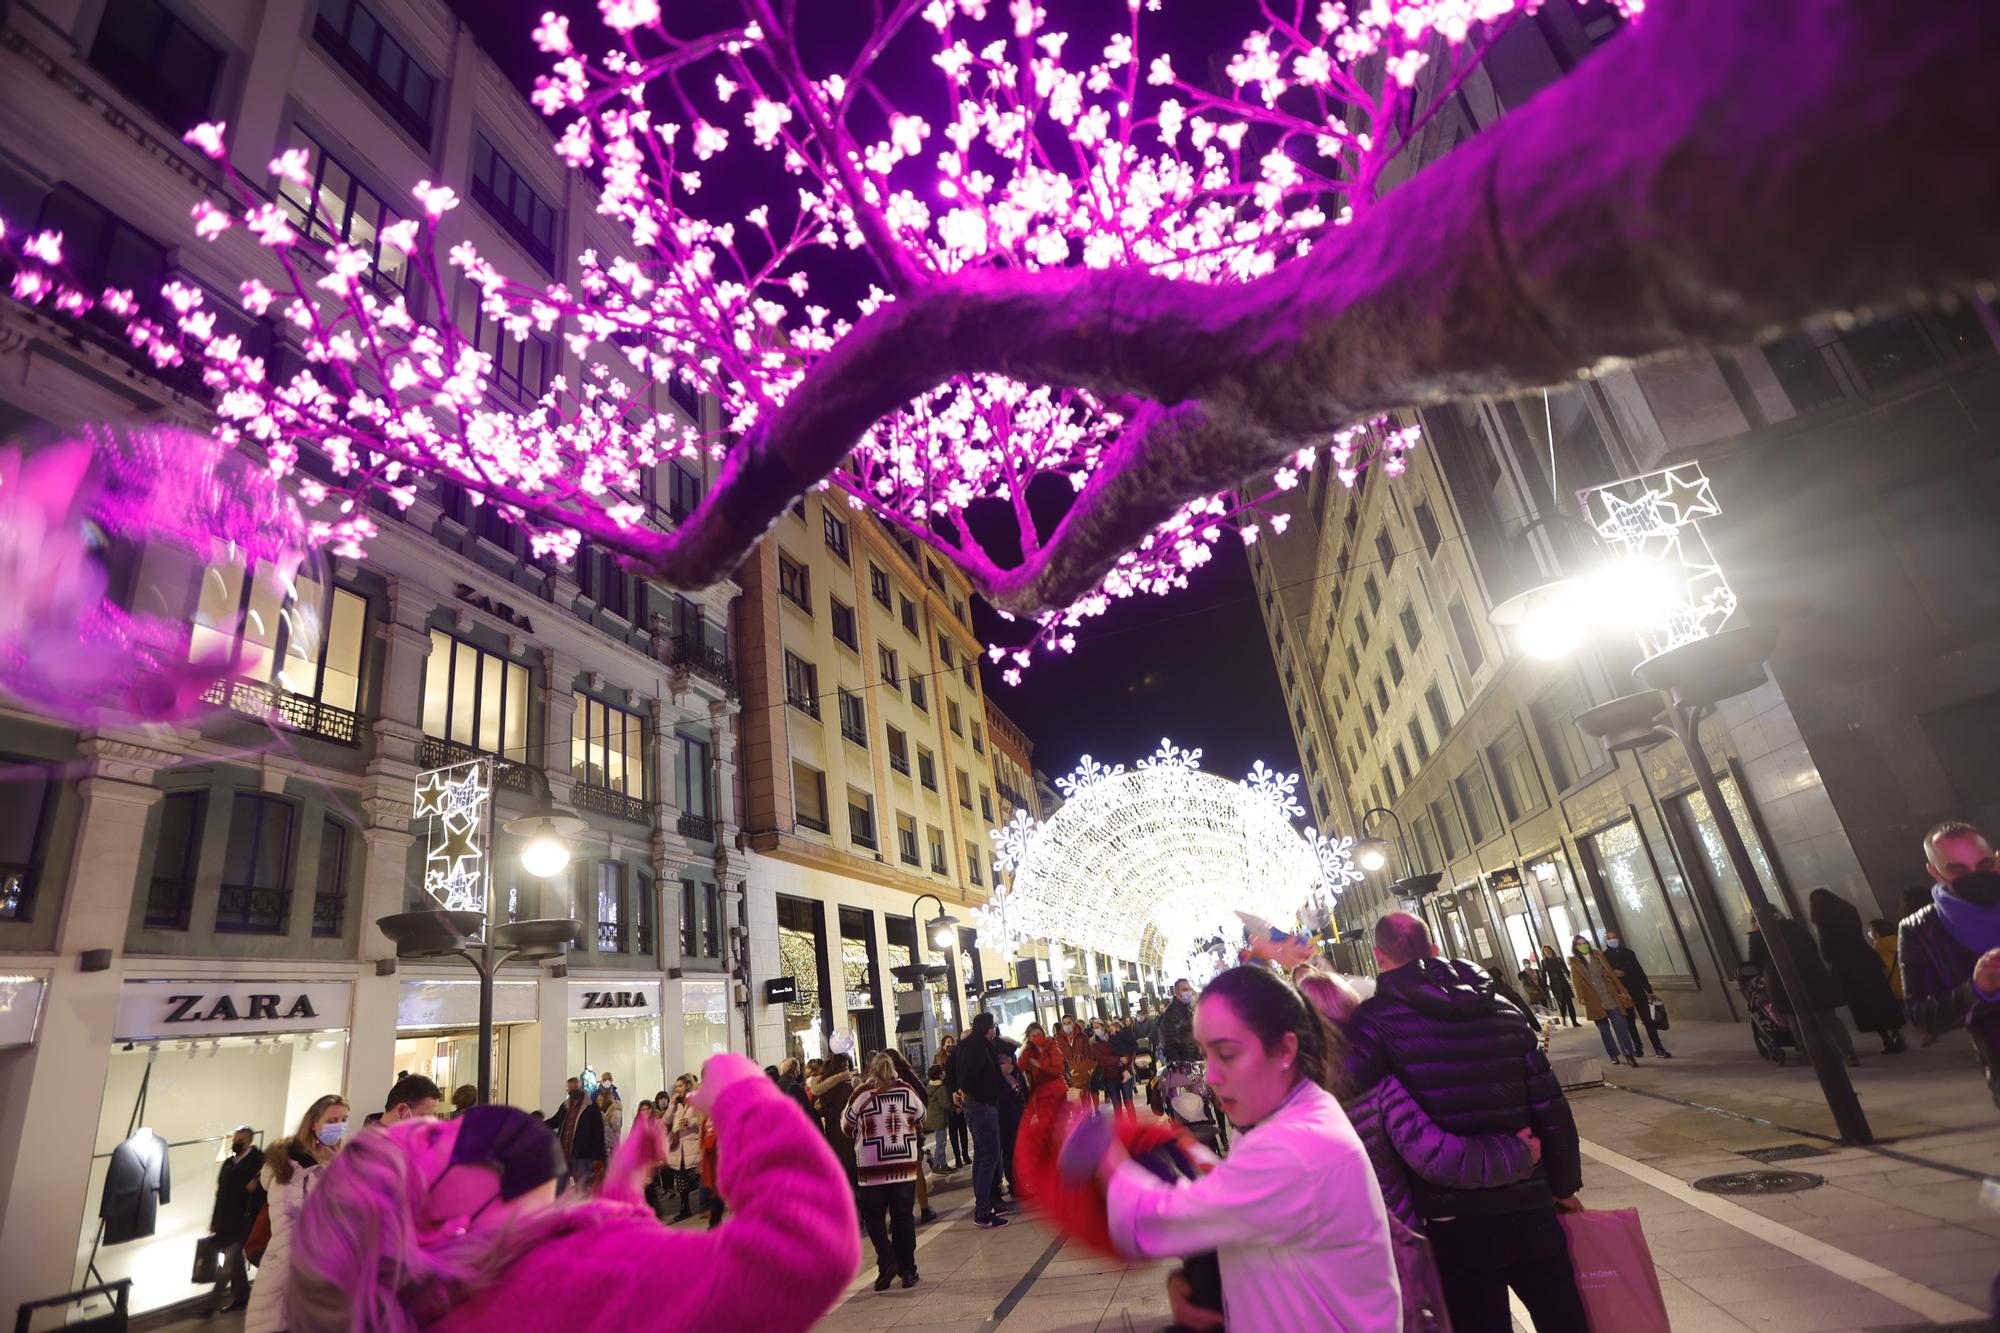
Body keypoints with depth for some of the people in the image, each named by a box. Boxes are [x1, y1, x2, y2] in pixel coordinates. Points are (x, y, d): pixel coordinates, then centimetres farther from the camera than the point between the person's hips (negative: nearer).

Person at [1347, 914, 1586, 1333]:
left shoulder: (1379, 1019, -14)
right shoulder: (1503, 1010, 3)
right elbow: (1551, 1109, 5)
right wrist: (1564, 1187, 17)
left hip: (1458, 1221, -4)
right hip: (1531, 1210, 5)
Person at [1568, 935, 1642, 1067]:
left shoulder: (1597, 955, 8)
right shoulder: (1574, 962, -1)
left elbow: (1610, 973, 9)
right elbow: (1576, 981, -8)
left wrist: (1621, 990, 5)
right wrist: (1581, 997, -19)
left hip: (1611, 997, 2)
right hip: (1595, 1001, -2)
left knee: (1621, 1027, -3)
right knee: (1604, 1030, 8)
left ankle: (1629, 1054, 4)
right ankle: (1614, 1055, 20)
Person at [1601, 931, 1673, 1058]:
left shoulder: (1628, 953, 7)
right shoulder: (1604, 957, -1)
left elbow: (1640, 971, 8)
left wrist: (1649, 990, 6)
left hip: (1638, 991, 2)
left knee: (1647, 1020, -3)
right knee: (1629, 1022, 9)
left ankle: (1659, 1049, -1)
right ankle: (1637, 1046, 22)